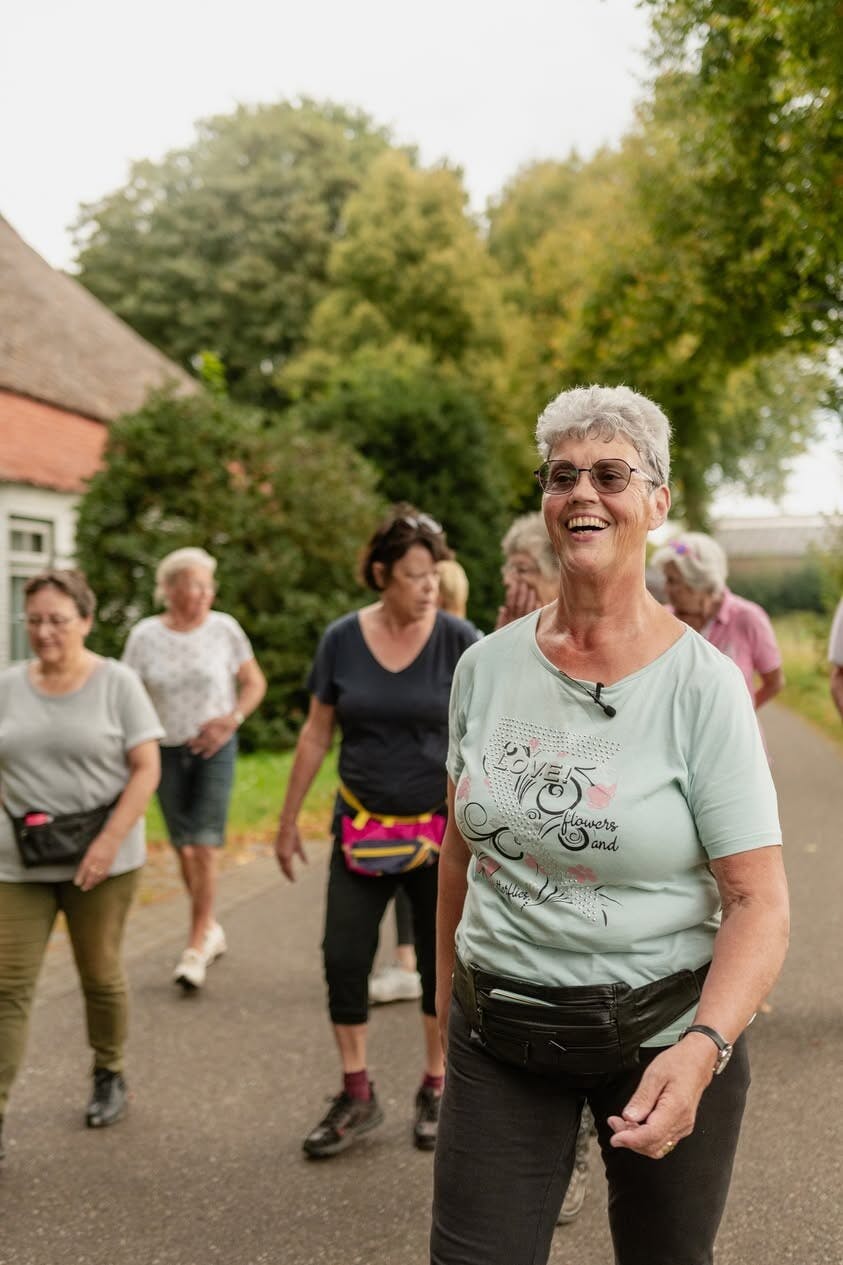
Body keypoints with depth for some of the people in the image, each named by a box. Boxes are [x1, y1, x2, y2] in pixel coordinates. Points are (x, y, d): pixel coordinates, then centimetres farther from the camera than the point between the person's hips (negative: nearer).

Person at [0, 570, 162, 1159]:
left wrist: (110, 841, -16)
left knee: (100, 975, 11)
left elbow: (146, 768, -8)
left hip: (100, 858, -2)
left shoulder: (117, 683, -5)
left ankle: (110, 1077, 33)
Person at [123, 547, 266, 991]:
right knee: (183, 847, 11)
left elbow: (254, 682, 3)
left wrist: (231, 720, -12)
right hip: (166, 751, 2)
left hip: (214, 749, -2)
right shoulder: (144, 635, -4)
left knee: (205, 847, -10)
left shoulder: (224, 628, -6)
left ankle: (196, 946, -2)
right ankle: (211, 929, 31)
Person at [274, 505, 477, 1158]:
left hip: (441, 829, -2)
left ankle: (436, 1089, 26)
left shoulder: (458, 640, -9)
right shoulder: (342, 639, -3)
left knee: (440, 961, 8)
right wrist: (289, 820, 8)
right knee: (344, 958, 1)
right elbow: (316, 735, 5)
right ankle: (358, 1097, 17)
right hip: (362, 828, 2)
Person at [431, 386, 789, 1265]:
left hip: (662, 1032, -2)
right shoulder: (485, 666, -2)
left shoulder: (702, 684, -13)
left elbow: (758, 902, -15)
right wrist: (450, 999, 15)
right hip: (499, 1034, 3)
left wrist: (703, 1046, -29)